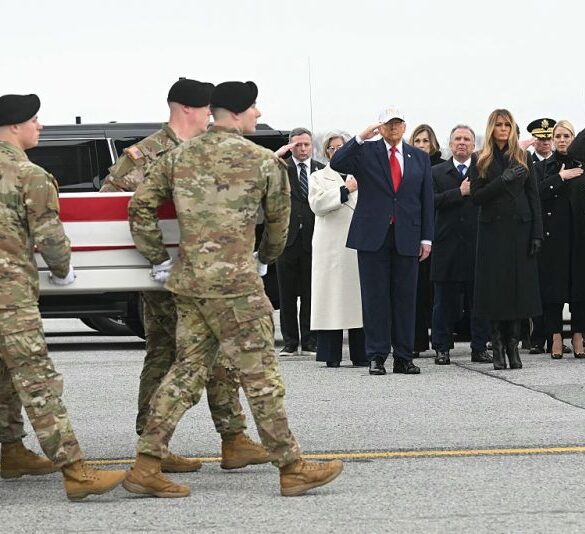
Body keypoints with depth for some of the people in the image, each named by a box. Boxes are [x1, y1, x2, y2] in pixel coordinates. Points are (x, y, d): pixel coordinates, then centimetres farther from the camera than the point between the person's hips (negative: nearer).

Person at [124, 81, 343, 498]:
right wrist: (267, 257, 27)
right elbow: (279, 220, 8)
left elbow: (140, 206, 7)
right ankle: (291, 468, 8)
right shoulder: (264, 161, -4)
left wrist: (158, 259, 16)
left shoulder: (179, 157, 10)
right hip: (235, 283, -6)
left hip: (188, 280, 6)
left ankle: (147, 467, 8)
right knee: (260, 376, 1)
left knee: (187, 370, 12)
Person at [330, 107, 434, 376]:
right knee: (375, 298, 0)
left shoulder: (419, 158, 12)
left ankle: (404, 357, 8)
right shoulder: (366, 152, 4)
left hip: (406, 238, 2)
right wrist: (360, 138, -21)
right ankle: (376, 357, 3)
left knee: (405, 298, 4)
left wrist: (426, 238, 6)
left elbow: (426, 199, 11)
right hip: (373, 235, -2)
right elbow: (337, 163, -13)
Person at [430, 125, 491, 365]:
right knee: (445, 300, 4)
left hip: (477, 244, 0)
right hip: (447, 244, 0)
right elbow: (431, 201, -8)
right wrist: (459, 192, -13)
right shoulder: (437, 172, 8)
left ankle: (480, 348, 10)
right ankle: (441, 348, 10)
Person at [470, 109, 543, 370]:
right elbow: (476, 196, -3)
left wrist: (537, 233, -2)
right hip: (493, 229, -1)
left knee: (519, 286, -1)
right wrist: (503, 180, -16)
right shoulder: (482, 160, 5)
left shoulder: (523, 158, 9)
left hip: (520, 229, 1)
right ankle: (498, 346, 4)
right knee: (495, 288, -2)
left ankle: (513, 345, 6)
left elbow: (533, 197, 6)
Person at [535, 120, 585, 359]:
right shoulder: (543, 167, 9)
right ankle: (556, 337, 2)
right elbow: (538, 193, -7)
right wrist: (560, 177, -11)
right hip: (553, 235, -1)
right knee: (553, 285, -2)